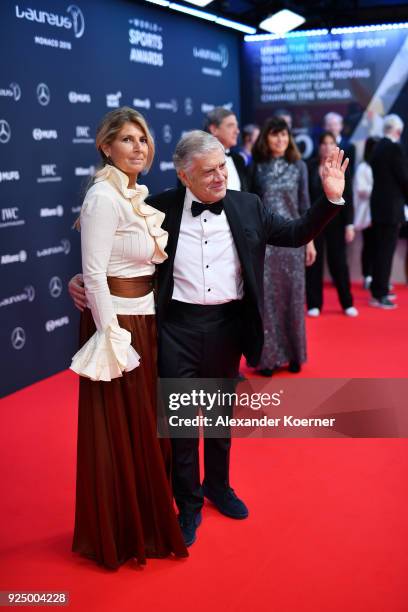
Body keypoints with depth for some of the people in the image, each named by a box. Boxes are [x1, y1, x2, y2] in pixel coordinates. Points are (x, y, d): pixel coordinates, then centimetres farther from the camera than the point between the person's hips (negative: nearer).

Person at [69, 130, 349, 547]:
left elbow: (296, 235, 6)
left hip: (227, 325, 3)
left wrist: (331, 198, -6)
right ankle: (188, 505, 26)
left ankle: (218, 487, 42)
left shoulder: (248, 207, 1)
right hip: (177, 328, -2)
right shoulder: (160, 209, -6)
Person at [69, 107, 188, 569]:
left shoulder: (136, 195, 10)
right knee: (120, 430, 3)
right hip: (116, 319, -9)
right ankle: (119, 534, 20)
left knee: (145, 424, 19)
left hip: (143, 318, 9)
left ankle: (144, 518, 36)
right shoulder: (104, 197, -17)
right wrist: (110, 336, -22)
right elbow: (94, 273, -20)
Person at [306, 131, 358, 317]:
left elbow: (348, 198, -1)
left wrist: (349, 224, -6)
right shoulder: (309, 167, -2)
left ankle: (347, 303, 14)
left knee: (338, 262, 4)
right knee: (314, 262, 4)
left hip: (336, 221, 0)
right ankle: (314, 304, 11)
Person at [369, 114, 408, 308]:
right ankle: (380, 295, -2)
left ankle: (378, 289, 24)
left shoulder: (378, 148, 10)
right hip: (391, 206, -8)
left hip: (379, 204, 8)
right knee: (386, 251, -5)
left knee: (380, 250, 15)